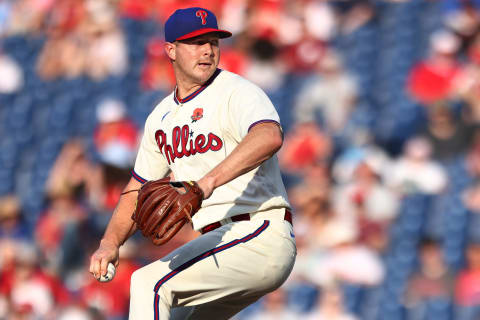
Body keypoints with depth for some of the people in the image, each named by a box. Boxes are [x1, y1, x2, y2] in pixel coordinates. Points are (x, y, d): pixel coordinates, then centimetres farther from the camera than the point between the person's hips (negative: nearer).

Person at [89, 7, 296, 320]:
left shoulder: (237, 92, -9)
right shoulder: (162, 117, 16)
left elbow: (270, 137, -32)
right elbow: (138, 188, 24)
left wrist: (208, 182, -44)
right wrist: (110, 242, 6)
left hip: (259, 236, -9)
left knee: (150, 282, -19)